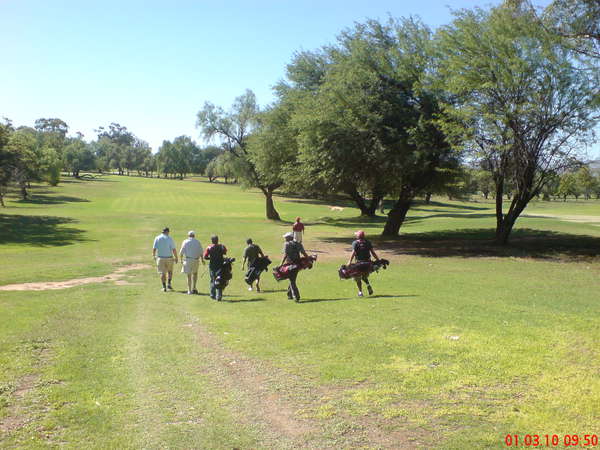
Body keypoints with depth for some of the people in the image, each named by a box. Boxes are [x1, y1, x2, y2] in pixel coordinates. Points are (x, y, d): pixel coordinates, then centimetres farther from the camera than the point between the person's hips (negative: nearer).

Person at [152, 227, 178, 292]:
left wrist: (153, 255, 16)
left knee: (162, 273, 6)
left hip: (160, 258, 1)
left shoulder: (157, 238, -1)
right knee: (170, 271, 19)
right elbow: (174, 249, -10)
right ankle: (169, 283, 6)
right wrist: (176, 257, 0)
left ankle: (164, 286, 3)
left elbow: (154, 248, -2)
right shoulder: (170, 238, -6)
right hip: (169, 258, -1)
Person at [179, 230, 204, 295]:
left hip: (188, 260, -1)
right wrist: (202, 260, 19)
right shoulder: (197, 242, 5)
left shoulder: (185, 242, 0)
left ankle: (189, 290, 5)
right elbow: (201, 252, 6)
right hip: (196, 260, 2)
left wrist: (181, 260, 9)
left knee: (189, 275, 5)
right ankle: (194, 288, 14)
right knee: (195, 273, 22)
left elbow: (181, 252, -3)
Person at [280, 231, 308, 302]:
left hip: (290, 264, -5)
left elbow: (285, 255, -14)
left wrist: (281, 264, -17)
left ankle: (296, 297, -11)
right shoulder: (298, 244, 11)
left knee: (292, 281, -2)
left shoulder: (286, 244, -3)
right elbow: (304, 253, 5)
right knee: (293, 279, 19)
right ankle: (290, 295, 29)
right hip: (297, 264, 5)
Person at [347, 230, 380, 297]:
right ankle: (368, 285, -5)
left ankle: (360, 292, 9)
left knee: (358, 278, 12)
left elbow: (353, 253, -17)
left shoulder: (355, 243, -6)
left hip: (359, 263, -3)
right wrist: (378, 260, 8)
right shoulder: (368, 242, 4)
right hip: (368, 262, 3)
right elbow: (373, 252, 1)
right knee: (364, 277, 21)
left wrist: (350, 261, -22)